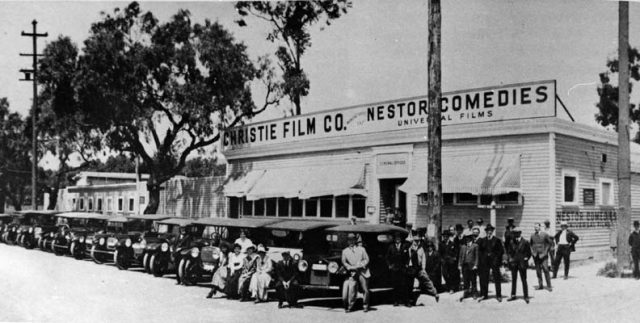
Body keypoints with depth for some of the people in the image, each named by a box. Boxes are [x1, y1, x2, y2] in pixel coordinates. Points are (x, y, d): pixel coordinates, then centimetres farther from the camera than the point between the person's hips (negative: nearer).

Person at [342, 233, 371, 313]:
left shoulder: (361, 249, 15)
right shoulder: (345, 251, 15)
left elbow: (366, 259, 8)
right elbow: (344, 262, 5)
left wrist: (361, 265, -9)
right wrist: (351, 267, -11)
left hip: (363, 272, 0)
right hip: (352, 273, 0)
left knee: (365, 290, -2)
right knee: (351, 289, -14)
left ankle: (365, 306, 13)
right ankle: (350, 307, -5)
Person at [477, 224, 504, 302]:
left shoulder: (497, 240, 0)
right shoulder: (482, 240, 8)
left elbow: (501, 251, 0)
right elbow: (479, 251, 12)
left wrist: (497, 259, -8)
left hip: (494, 261, -3)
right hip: (485, 262, 3)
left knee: (497, 279, 1)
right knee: (483, 279, 4)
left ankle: (498, 295, 9)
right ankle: (484, 295, 12)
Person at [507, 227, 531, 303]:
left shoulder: (525, 242, -8)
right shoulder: (512, 242, 2)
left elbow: (529, 253, 1)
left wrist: (525, 259, -6)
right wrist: (510, 258, 3)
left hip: (522, 264, -4)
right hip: (513, 263, 4)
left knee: (524, 280, 1)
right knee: (513, 280, 12)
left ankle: (526, 296, 8)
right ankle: (513, 295, 21)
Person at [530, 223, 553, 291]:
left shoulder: (545, 234, -3)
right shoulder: (532, 235, 8)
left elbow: (549, 243, 1)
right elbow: (531, 244, 18)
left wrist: (545, 251, -6)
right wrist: (532, 251, 4)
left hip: (543, 255, -4)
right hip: (535, 255, 4)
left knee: (545, 270, -9)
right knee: (538, 270, 4)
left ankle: (549, 286, -5)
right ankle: (540, 285, 11)